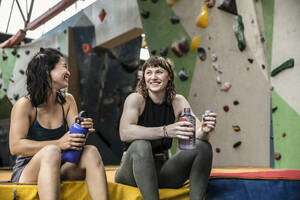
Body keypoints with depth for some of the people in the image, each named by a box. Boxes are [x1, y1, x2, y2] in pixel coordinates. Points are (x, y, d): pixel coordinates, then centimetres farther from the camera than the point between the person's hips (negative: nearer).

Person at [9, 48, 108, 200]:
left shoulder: (67, 101, 8)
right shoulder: (24, 105, -9)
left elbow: (75, 136, 2)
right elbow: (15, 146, -19)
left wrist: (84, 129, -23)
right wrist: (59, 144, -29)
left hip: (58, 171, 5)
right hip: (26, 171, -5)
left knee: (91, 152, -21)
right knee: (52, 152, -35)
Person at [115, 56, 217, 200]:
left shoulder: (178, 101, 2)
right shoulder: (136, 99, -11)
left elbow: (198, 133, -8)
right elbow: (125, 133, -29)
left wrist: (204, 130, -33)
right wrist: (165, 131, -42)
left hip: (161, 172, 4)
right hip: (132, 170, -4)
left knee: (203, 146, -13)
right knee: (140, 145, -34)